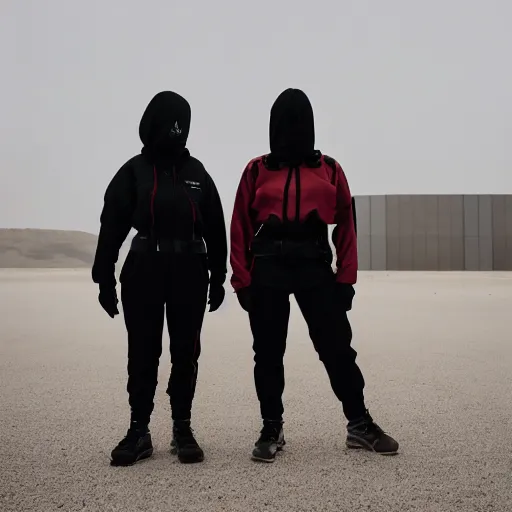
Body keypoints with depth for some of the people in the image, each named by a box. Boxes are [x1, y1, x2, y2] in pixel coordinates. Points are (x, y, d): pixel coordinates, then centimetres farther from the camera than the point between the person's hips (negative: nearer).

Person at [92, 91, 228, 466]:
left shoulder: (197, 172, 9)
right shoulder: (134, 171, 3)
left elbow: (215, 228, 9)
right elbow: (112, 226, 0)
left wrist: (218, 276, 6)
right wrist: (104, 277, -5)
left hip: (190, 272, 2)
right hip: (144, 271, -1)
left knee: (186, 352, 5)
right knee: (143, 353, 3)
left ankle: (183, 428, 15)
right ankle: (139, 430, 13)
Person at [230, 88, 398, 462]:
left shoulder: (330, 170, 8)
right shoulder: (257, 171, 6)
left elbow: (345, 225, 6)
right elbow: (241, 228, 4)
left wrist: (346, 277, 0)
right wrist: (242, 280, -2)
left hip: (316, 266, 0)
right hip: (267, 268, 0)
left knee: (337, 347, 2)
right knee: (268, 353, 6)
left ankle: (359, 424, 18)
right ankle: (272, 430, 20)